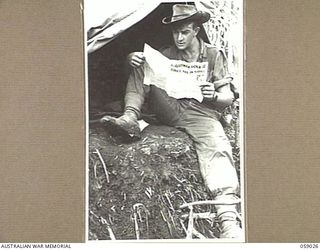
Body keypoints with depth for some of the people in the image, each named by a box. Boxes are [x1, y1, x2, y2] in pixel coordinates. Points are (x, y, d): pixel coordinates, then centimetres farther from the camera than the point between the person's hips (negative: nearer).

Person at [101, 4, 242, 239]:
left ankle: (228, 219, -50)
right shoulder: (166, 55, 17)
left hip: (201, 114, -3)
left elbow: (228, 97, 7)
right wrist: (133, 58, -13)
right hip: (171, 110, 3)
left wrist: (214, 95, -18)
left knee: (217, 146, -37)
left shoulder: (214, 55, 10)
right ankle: (130, 119, -25)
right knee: (143, 66, -8)